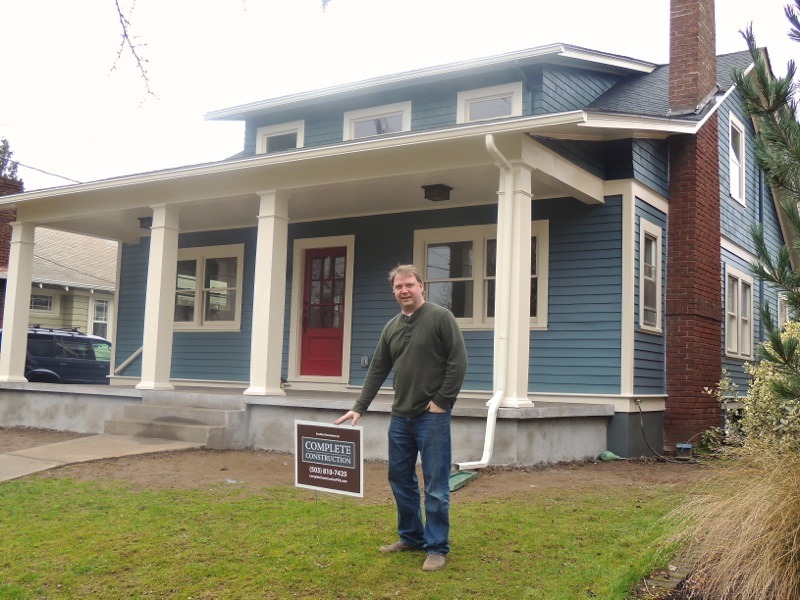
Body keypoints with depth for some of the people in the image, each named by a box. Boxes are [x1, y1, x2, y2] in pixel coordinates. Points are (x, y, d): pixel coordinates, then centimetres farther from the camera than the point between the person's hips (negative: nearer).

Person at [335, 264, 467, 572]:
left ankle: (437, 547, 9)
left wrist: (442, 400, -13)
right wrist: (359, 407, 8)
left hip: (432, 416, -6)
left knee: (435, 486, -1)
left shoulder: (441, 317, -7)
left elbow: (458, 361, -10)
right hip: (400, 416, 7)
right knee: (400, 479, 13)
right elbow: (377, 371, 13)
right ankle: (411, 536, 28)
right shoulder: (392, 327, 11)